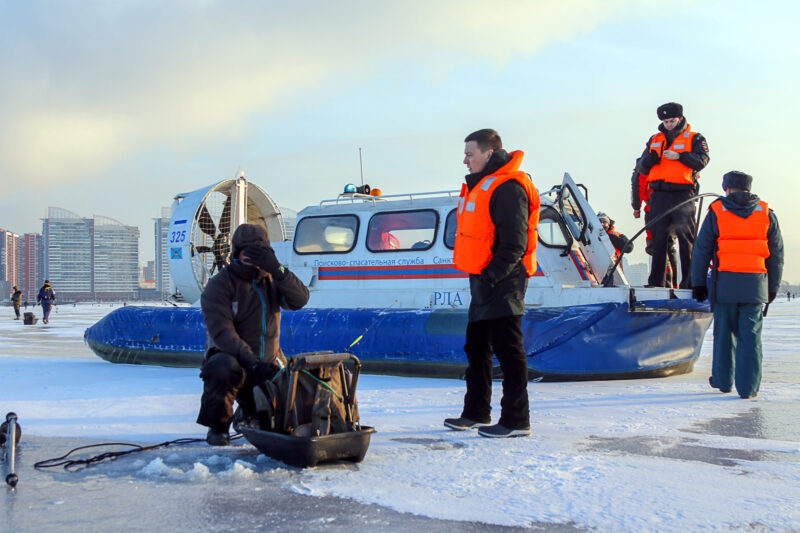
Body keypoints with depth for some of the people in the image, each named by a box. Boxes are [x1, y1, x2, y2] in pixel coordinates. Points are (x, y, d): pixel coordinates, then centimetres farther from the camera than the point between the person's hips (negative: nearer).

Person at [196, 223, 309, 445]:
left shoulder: (271, 280, 7)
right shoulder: (219, 285, -9)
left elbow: (300, 299, -12)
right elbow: (221, 332, -22)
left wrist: (276, 269, -27)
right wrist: (252, 362, -35)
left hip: (268, 363, 5)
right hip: (232, 359, -5)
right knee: (224, 367, -39)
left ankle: (249, 412, 31)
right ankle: (217, 426, -11)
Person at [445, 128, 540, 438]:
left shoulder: (508, 188, -16)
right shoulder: (481, 185, 17)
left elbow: (514, 244, -21)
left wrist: (491, 277, -23)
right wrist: (480, 279, 19)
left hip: (502, 284, -11)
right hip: (484, 280, 11)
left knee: (507, 349, -6)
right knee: (476, 348, 16)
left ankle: (516, 421, 1)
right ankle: (476, 413, 28)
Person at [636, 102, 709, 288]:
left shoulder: (694, 139, 8)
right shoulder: (654, 140, 19)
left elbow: (701, 161, -8)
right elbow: (641, 168, 16)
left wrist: (679, 156, -18)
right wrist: (649, 159, -6)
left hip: (683, 195, -4)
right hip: (659, 194, 4)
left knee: (686, 238, -6)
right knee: (658, 239, 4)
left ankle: (690, 281, -3)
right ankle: (656, 282, 10)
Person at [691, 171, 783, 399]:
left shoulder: (716, 212, 2)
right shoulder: (766, 213, 8)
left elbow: (701, 251, 1)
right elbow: (777, 254, 10)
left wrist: (698, 283, 8)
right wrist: (773, 287, 16)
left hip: (725, 284, -1)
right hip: (756, 285, 1)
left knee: (724, 333, 12)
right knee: (750, 336, 3)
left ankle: (723, 380, 22)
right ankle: (748, 387, 2)